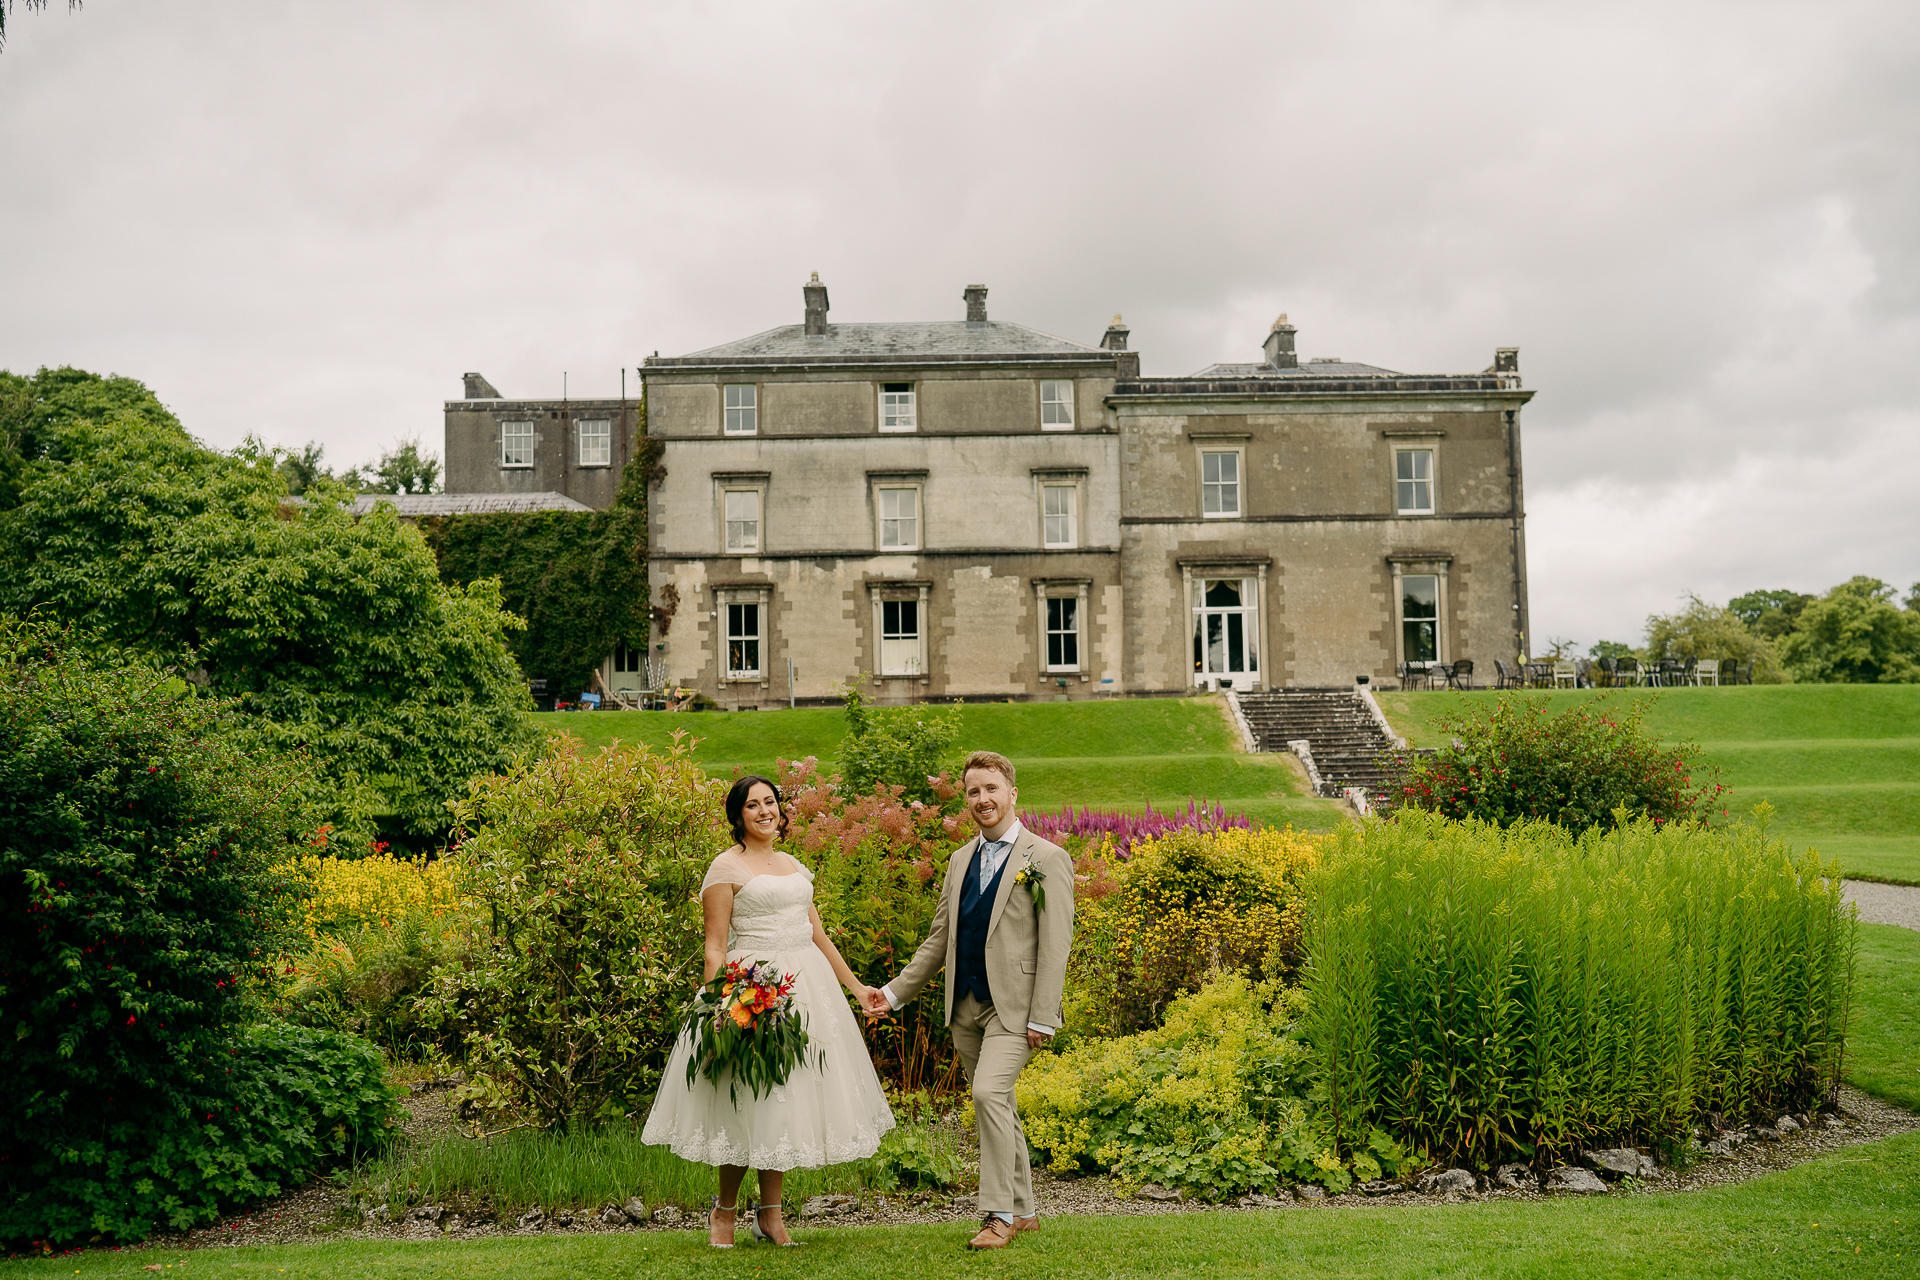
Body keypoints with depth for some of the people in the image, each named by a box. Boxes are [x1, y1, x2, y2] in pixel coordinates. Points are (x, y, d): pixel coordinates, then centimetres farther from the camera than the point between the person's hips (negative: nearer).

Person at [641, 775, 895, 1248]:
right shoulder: (726, 867, -5)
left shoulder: (793, 865, 15)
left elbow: (817, 935, 20)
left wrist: (855, 986, 18)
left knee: (784, 1099, 9)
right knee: (749, 1100, -2)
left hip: (804, 988, 6)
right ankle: (724, 1209, 19)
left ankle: (770, 1214, 19)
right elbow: (715, 948, -9)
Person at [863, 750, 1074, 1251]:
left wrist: (1042, 1018, -15)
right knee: (997, 1108, 12)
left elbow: (1055, 945, -9)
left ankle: (999, 1214, -9)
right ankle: (1023, 1211, 25)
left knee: (990, 1093, -20)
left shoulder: (1046, 859, -5)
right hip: (965, 1005, 6)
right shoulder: (961, 860, 15)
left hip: (1013, 1004, -6)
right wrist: (894, 992, 13)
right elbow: (939, 939, 19)